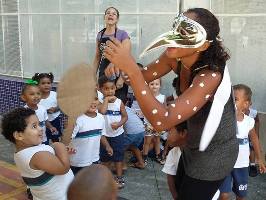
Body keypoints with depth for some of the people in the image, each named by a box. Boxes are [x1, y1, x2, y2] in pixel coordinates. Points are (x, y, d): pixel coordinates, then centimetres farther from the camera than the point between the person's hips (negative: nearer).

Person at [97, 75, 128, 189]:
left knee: (118, 156, 7)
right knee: (105, 157, 14)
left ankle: (119, 177, 20)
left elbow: (125, 117, -1)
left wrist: (119, 124, -19)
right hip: (104, 134, 0)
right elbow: (102, 111, -31)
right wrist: (106, 99, -22)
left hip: (117, 134, 0)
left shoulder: (119, 102, -6)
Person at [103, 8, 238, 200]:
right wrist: (122, 67, -24)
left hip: (214, 153, -7)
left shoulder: (211, 75, -36)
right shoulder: (175, 57, -16)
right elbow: (144, 77, -1)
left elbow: (162, 121, -44)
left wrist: (131, 70, -48)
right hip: (194, 145, 7)